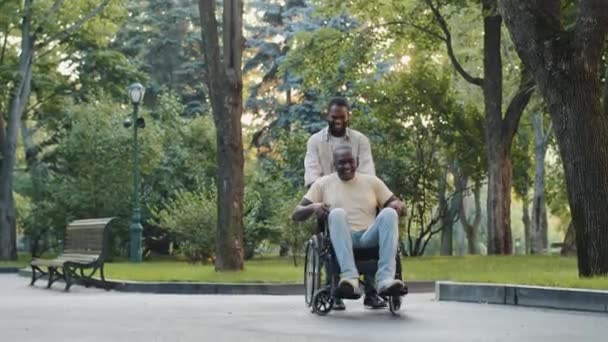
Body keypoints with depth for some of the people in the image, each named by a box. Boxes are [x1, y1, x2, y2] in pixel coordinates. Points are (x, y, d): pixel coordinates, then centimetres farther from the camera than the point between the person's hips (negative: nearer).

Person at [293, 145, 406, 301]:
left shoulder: (372, 181, 17)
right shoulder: (323, 183, 13)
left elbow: (399, 206, 16)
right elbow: (296, 214, 9)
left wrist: (397, 205, -10)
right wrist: (313, 207, -14)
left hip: (370, 239, 2)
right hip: (341, 241, -1)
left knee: (389, 213, -27)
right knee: (337, 213, -33)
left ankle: (385, 279, -41)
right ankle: (350, 278, -49)